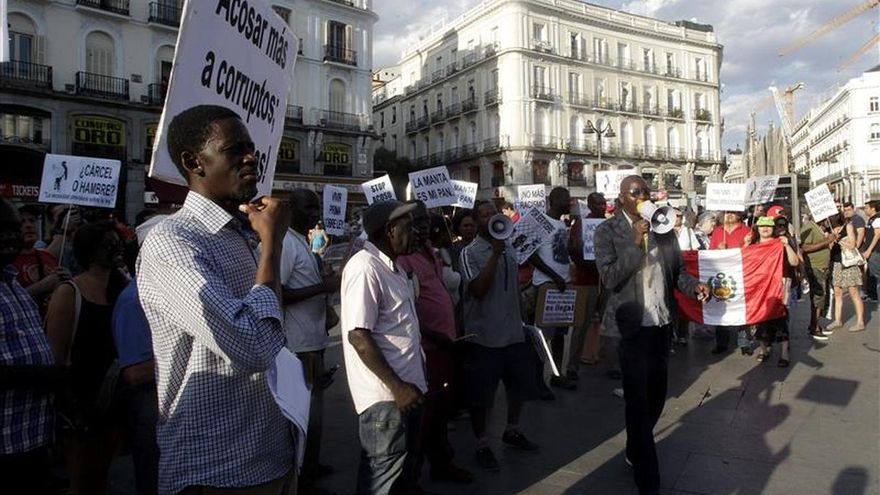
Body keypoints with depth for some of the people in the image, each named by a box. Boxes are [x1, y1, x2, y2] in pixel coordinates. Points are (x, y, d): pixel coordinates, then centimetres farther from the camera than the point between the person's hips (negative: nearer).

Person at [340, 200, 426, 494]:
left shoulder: (393, 266, 11)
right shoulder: (365, 267, -20)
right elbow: (358, 335, -24)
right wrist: (396, 386, -22)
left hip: (406, 386, 10)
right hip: (386, 394, -10)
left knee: (406, 465, 23)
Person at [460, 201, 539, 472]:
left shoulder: (509, 248, 9)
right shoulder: (470, 252, -11)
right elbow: (479, 289, -23)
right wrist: (495, 253, -22)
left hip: (513, 332, 7)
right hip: (484, 335, -6)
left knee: (521, 384, 18)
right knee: (482, 394, 5)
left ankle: (512, 431, 40)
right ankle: (482, 445, 22)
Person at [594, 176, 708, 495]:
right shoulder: (607, 231, -8)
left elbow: (677, 270, 9)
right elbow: (610, 278, -18)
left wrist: (694, 286, -11)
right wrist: (636, 242, -22)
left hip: (662, 324, 6)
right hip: (632, 326, -5)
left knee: (656, 396, 19)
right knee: (638, 402, 1)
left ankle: (635, 451, 43)